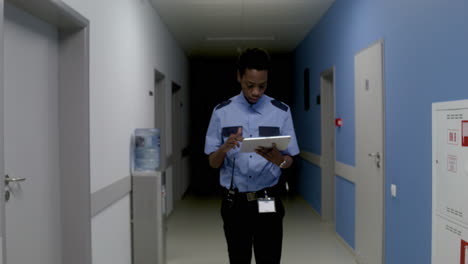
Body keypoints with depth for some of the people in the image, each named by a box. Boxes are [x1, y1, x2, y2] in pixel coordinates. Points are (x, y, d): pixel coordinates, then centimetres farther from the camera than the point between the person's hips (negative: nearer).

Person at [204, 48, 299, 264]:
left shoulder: (281, 112, -1)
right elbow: (213, 163, 0)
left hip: (268, 201, 0)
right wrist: (225, 148, -22)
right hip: (234, 202, 1)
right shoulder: (222, 112, -1)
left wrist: (278, 159, -22)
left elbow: (290, 161, 2)